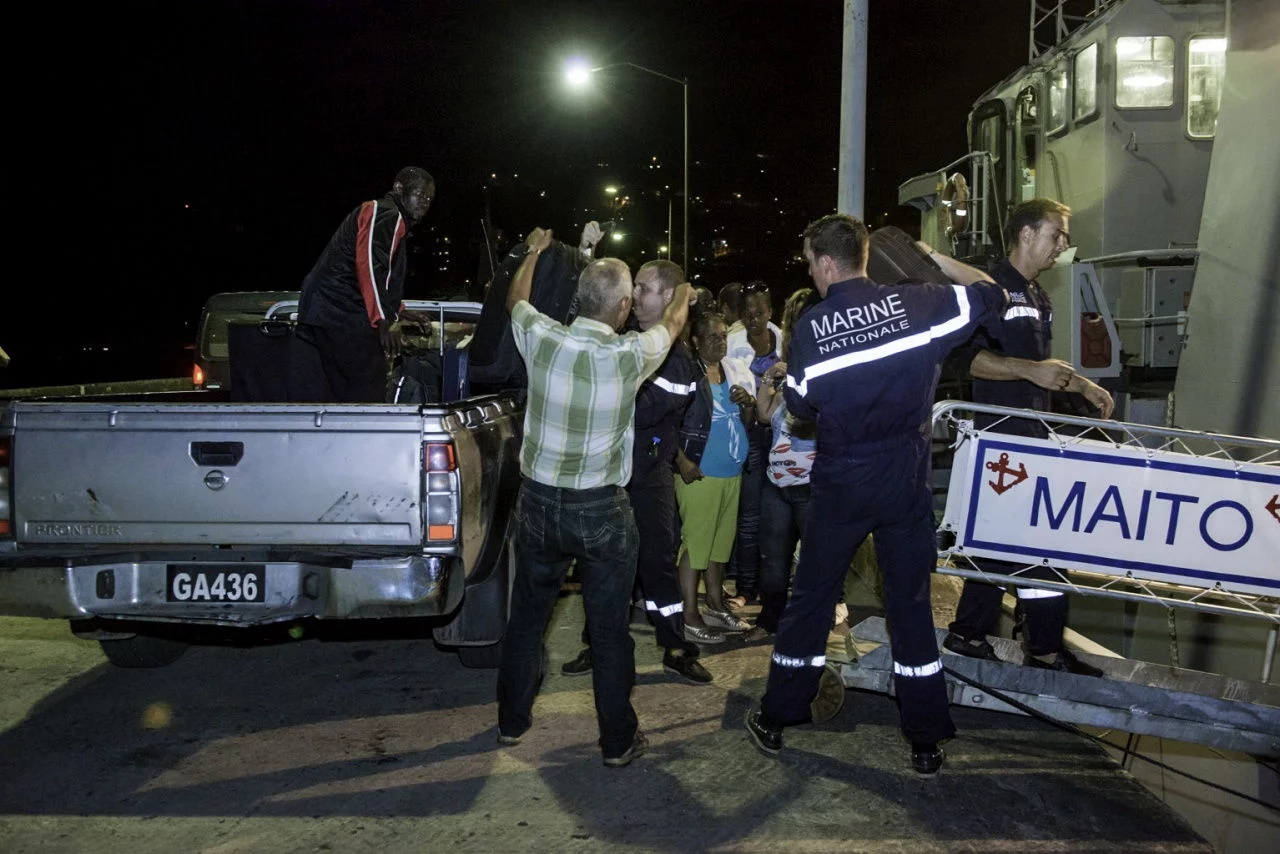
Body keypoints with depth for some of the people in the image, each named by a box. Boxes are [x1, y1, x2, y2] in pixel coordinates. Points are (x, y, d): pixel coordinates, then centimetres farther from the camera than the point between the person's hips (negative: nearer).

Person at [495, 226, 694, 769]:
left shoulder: (542, 339, -10)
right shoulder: (631, 355, -15)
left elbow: (516, 299, 15)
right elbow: (672, 324, 8)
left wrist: (534, 251, 34)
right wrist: (683, 296, 32)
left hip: (538, 503, 3)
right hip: (602, 511, -3)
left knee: (527, 617, 18)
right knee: (609, 628, 9)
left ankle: (512, 720, 33)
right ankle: (618, 740, 20)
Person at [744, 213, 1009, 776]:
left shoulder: (809, 329, -10)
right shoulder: (914, 303, -9)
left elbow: (800, 405, 3)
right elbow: (990, 294, 5)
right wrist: (936, 260, 14)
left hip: (839, 483, -1)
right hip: (906, 481, 1)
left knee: (811, 597, 13)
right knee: (911, 603, 10)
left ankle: (774, 719, 24)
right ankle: (926, 741, 17)